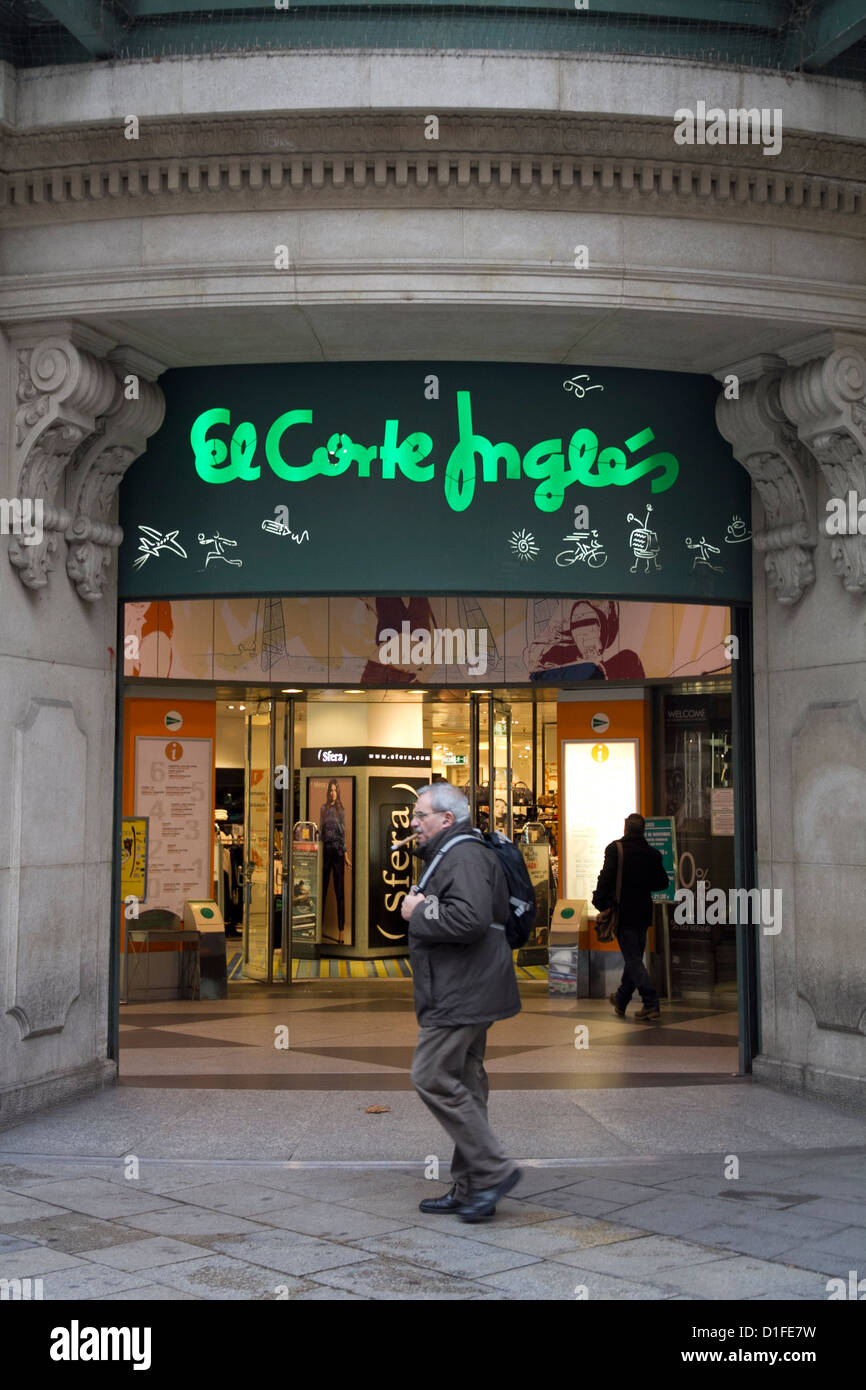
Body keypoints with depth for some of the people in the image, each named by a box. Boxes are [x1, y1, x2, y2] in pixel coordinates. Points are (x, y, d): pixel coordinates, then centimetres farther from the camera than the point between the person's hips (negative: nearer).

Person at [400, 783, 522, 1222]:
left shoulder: (464, 857, -15)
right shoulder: (448, 856, 20)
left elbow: (471, 919, -30)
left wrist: (417, 914, -17)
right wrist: (422, 909, 8)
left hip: (462, 996, -11)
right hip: (463, 994, 11)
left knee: (432, 1077, -11)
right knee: (463, 1083, 12)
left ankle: (493, 1169, -5)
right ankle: (469, 1187, 18)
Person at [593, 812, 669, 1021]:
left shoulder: (615, 849, -8)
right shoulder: (652, 853, 4)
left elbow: (606, 877, -15)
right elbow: (662, 882, 10)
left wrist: (600, 902, -5)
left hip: (623, 912, -5)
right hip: (642, 913, 5)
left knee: (633, 960, -4)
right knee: (634, 958, 15)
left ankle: (651, 1003, -14)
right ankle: (620, 1003, 28)